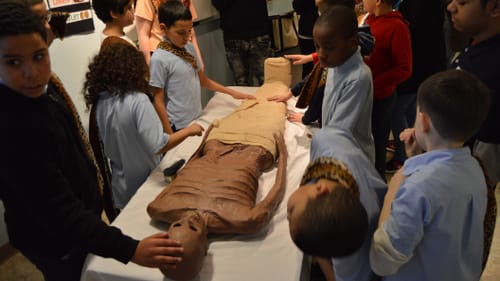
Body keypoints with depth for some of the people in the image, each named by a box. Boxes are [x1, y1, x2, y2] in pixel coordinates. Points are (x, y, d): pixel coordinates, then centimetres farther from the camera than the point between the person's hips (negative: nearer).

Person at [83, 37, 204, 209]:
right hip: (144, 187, -6)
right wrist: (189, 130, -16)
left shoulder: (99, 102, -4)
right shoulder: (137, 100, -23)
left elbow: (106, 146, 7)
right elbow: (158, 146, -28)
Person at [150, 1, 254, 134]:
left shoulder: (189, 48, 2)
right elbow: (158, 101, -13)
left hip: (197, 118, 6)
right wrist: (169, 134, -12)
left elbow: (203, 80, 14)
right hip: (179, 126, -6)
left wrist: (232, 92, 11)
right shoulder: (159, 59, -17)